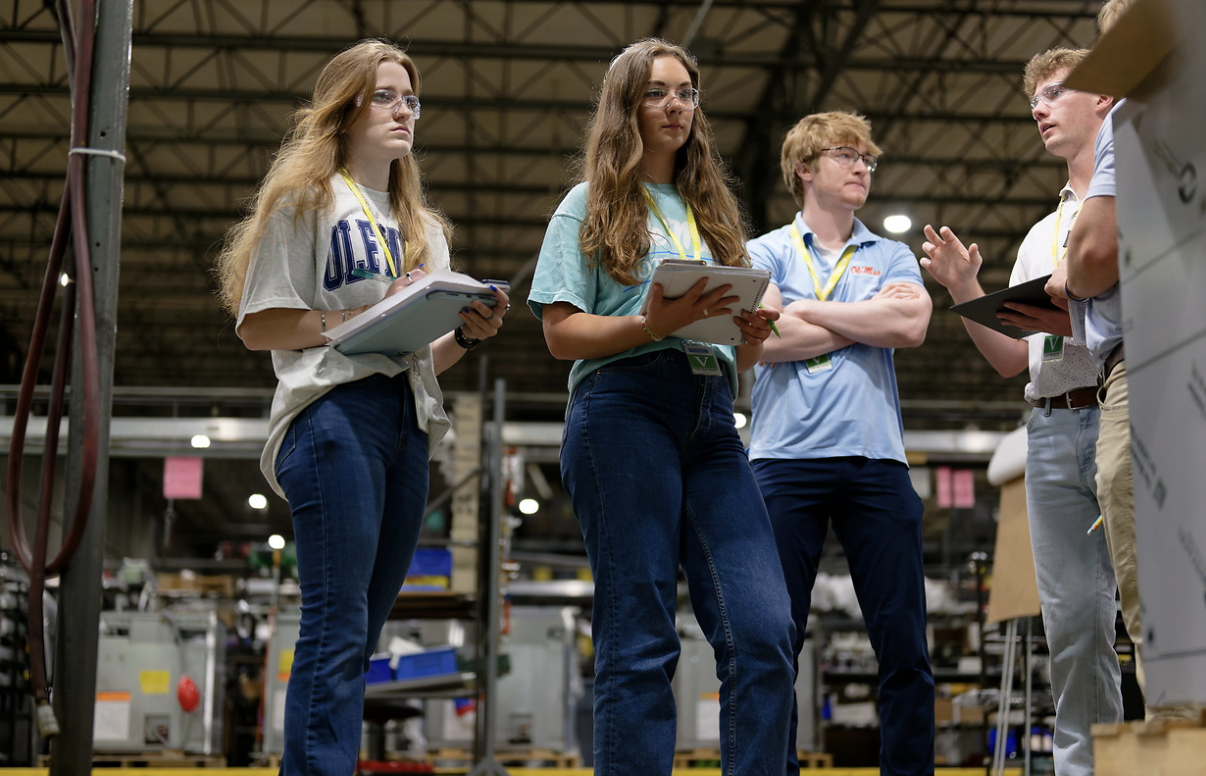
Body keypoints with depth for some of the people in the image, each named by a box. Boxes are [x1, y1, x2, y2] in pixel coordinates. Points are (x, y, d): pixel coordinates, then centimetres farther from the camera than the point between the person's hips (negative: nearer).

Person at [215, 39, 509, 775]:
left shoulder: (422, 227, 26)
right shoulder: (305, 197, 6)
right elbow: (259, 325, -3)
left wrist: (468, 335, 3)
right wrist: (369, 315, -12)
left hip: (409, 425, 7)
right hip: (335, 413, -7)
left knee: (359, 632, 4)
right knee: (338, 626, -17)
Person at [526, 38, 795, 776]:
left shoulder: (712, 211, 26)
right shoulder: (592, 204, 12)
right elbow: (562, 332, 1)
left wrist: (754, 334, 1)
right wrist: (652, 324, -15)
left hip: (712, 420, 5)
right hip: (624, 409, -4)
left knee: (765, 632, -10)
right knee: (639, 642, -8)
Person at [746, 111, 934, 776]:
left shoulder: (892, 258, 18)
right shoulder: (764, 254, 12)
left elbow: (911, 326, -2)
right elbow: (760, 339, -6)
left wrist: (809, 311, 0)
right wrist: (867, 319, 1)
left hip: (876, 458, 2)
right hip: (787, 458, -2)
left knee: (904, 644, -1)